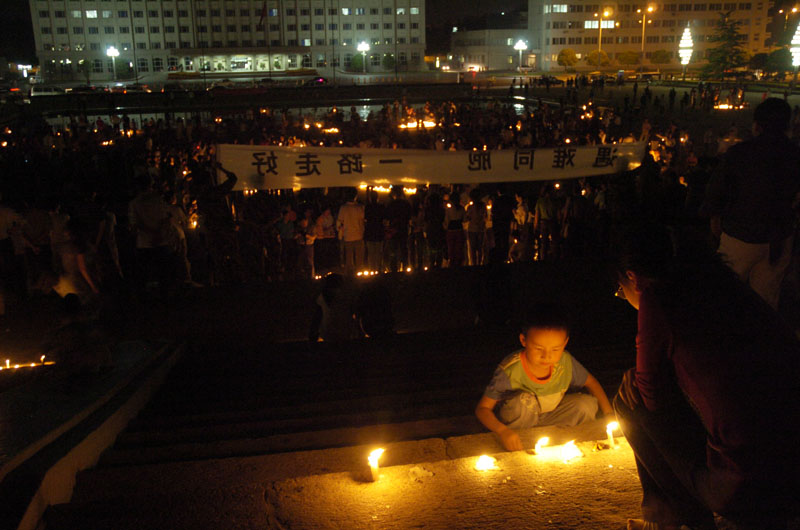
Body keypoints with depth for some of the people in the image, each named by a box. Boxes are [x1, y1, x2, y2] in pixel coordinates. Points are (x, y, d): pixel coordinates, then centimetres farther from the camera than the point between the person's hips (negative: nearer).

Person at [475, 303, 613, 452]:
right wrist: (502, 431, -44)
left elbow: (590, 382, 3)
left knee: (588, 404, -15)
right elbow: (482, 408, -26)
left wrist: (609, 415, -7)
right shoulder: (510, 370, -30)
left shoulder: (565, 362, -17)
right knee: (523, 401, -34)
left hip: (548, 417, 4)